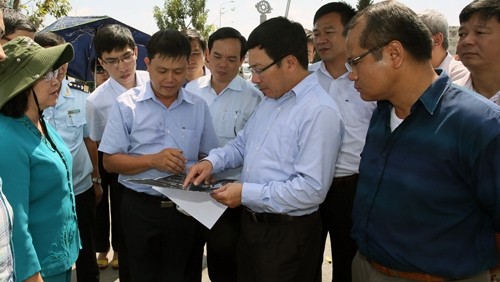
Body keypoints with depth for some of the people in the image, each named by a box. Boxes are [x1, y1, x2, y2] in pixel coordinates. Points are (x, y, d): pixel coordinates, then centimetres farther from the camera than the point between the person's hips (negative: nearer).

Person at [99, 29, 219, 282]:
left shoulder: (199, 106, 2)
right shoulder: (127, 104, -5)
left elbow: (207, 156, 8)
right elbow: (110, 161, -6)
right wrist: (153, 160, -21)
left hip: (186, 207, 2)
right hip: (140, 208, -1)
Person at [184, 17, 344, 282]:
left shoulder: (319, 111, -23)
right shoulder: (269, 100, 7)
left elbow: (311, 189, -28)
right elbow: (242, 144, 16)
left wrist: (246, 193, -23)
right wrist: (212, 161, -3)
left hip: (288, 233, -8)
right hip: (251, 222, 8)